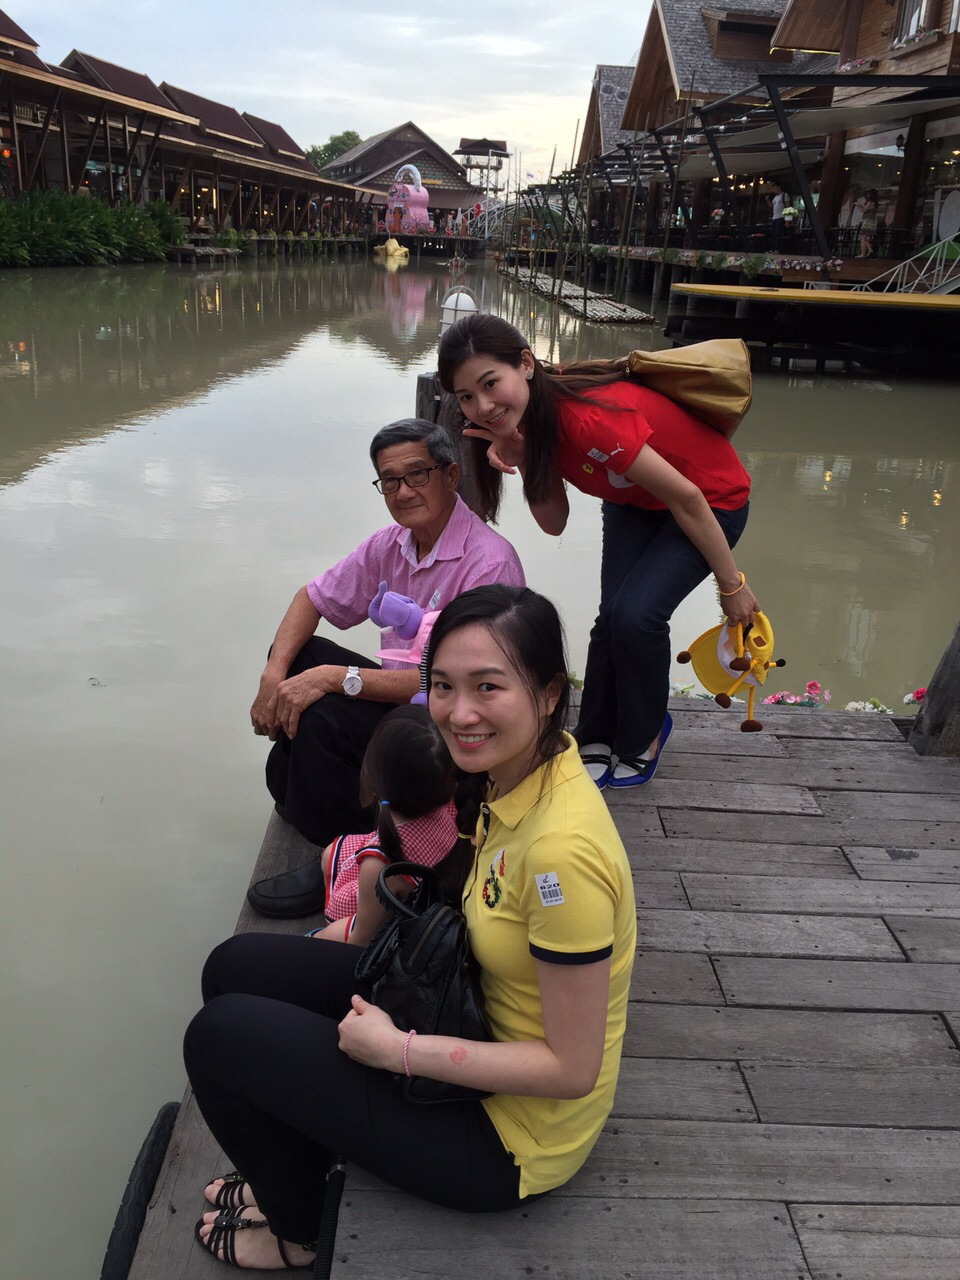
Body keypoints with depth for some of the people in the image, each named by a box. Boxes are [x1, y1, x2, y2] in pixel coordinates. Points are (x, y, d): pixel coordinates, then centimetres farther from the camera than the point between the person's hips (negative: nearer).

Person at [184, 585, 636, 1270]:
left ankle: (299, 1230, 22)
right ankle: (294, 1176, 30)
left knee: (220, 1036, -7)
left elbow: (571, 1068, -25)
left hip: (515, 1137, -8)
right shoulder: (525, 771, -8)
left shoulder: (564, 851, -34)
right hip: (482, 1021, 8)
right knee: (236, 968, 8)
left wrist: (395, 1049, -19)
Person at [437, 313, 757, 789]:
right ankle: (598, 740, 13)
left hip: (713, 499, -7)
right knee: (613, 614, -6)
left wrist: (731, 584, -17)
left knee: (636, 615, -19)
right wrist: (523, 462, -27)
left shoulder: (587, 417, -38)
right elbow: (555, 523, -8)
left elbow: (687, 499, -29)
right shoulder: (532, 416, -13)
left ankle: (642, 738, 7)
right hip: (636, 499, 7)